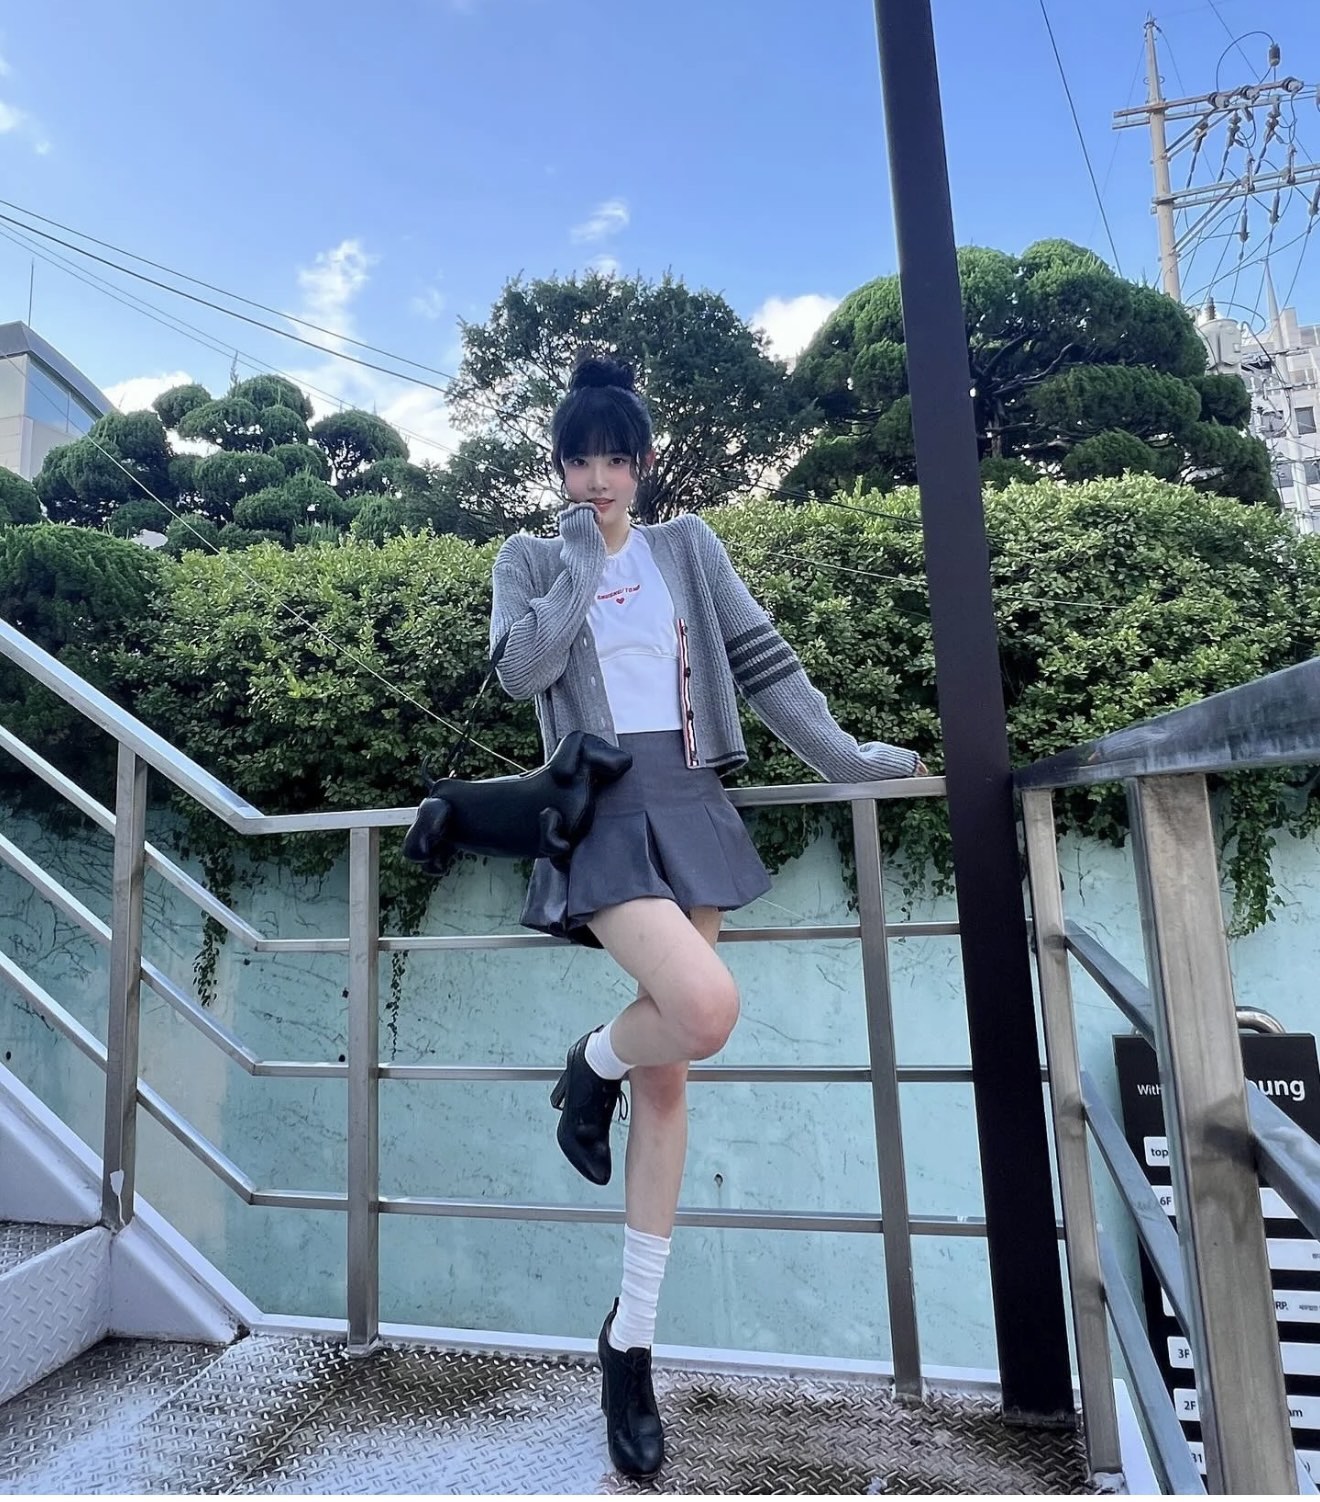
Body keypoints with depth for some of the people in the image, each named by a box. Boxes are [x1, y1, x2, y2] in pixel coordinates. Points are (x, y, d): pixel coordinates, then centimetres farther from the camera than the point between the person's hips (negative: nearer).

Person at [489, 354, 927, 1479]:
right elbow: (522, 671, -7)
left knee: (667, 1077, 5)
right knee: (705, 1008, -27)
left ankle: (633, 1338, 21)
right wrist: (582, 562, -4)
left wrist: (840, 755, 7)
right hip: (599, 814, -2)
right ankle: (592, 1065, 10)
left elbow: (762, 659, 12)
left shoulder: (688, 546, 15)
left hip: (690, 809, 3)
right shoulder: (532, 561, 11)